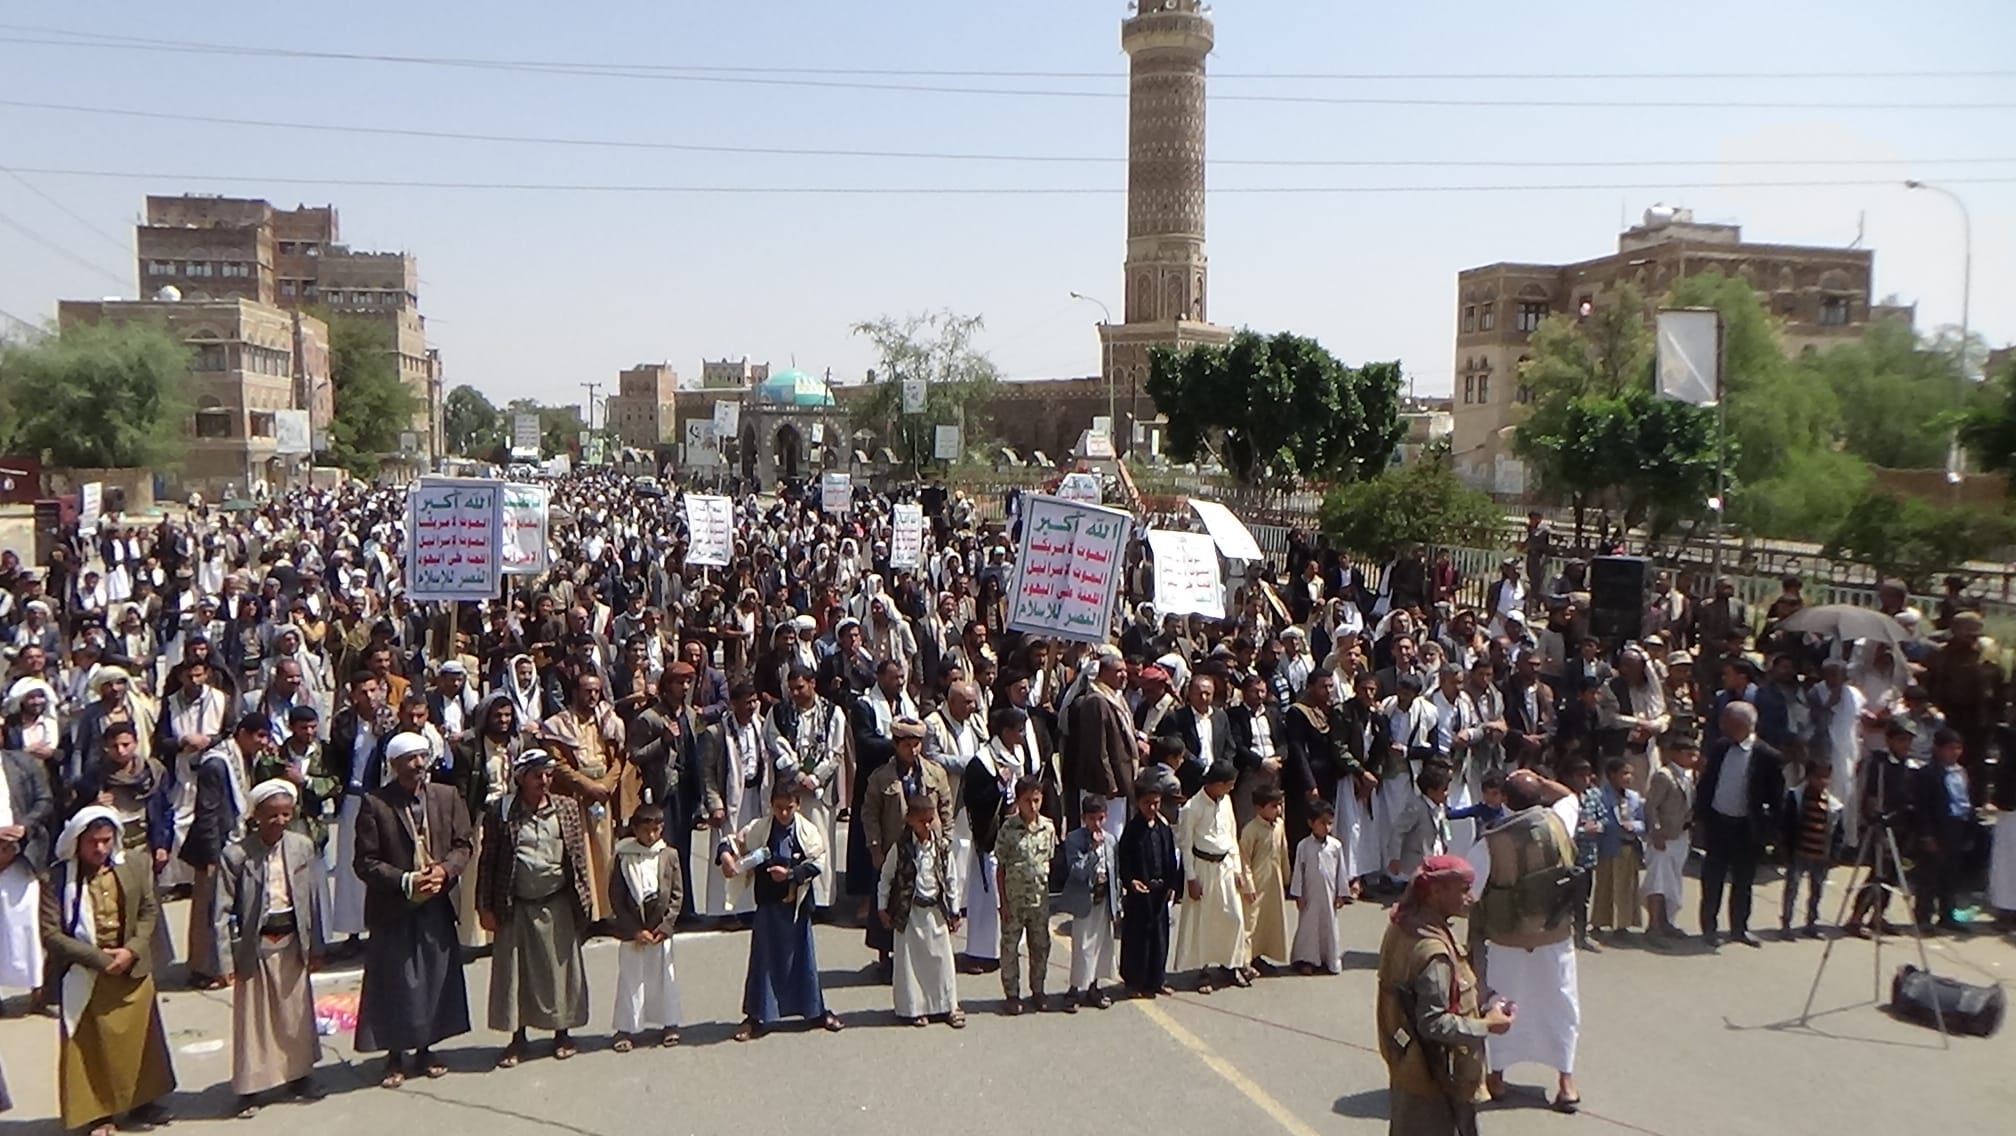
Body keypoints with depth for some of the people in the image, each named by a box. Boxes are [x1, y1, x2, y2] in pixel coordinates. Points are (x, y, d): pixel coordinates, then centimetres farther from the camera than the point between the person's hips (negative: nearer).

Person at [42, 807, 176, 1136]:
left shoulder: (136, 867, -4)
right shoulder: (58, 878, -15)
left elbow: (150, 912, 3)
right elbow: (51, 934, -15)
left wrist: (131, 951, -12)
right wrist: (98, 958, -18)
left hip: (133, 970, 3)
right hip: (84, 977, -3)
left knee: (139, 1039, 14)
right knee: (92, 1046, 7)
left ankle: (141, 1101, 30)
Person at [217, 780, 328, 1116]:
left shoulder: (303, 846, -4)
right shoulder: (236, 854, -12)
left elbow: (317, 897, 1)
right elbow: (223, 909, -9)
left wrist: (317, 945, 3)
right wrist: (225, 958, -11)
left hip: (292, 941, 3)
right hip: (254, 945, -3)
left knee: (297, 1011, 14)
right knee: (252, 1016, 6)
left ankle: (299, 1074, 31)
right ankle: (249, 1087, 19)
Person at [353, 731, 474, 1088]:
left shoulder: (447, 797, 2)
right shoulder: (374, 804, -9)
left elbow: (464, 844, 6)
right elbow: (365, 861, -10)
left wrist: (445, 870, -14)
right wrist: (405, 881, -21)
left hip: (437, 906, 4)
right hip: (393, 910, -3)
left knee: (436, 979, 11)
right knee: (395, 985, 4)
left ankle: (425, 1049, 27)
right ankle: (395, 1055, 19)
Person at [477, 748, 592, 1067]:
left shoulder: (568, 808, 1)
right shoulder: (500, 814, -5)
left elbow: (580, 853, 6)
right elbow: (487, 861, -1)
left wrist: (583, 896, 3)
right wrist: (486, 907, -3)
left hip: (558, 905, 1)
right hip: (517, 906, -1)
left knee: (561, 967, 8)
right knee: (514, 971, 7)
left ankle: (562, 1032, 24)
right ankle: (517, 1037, 21)